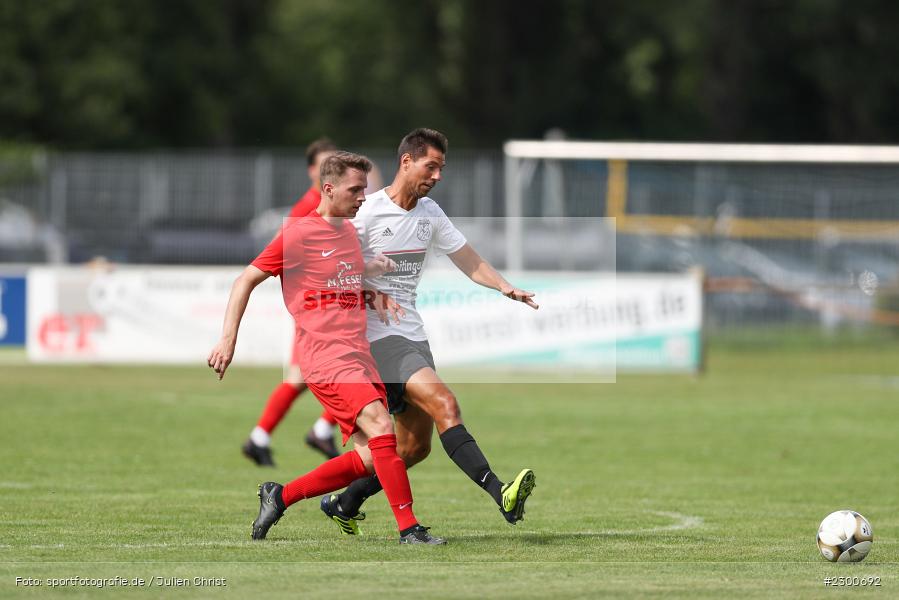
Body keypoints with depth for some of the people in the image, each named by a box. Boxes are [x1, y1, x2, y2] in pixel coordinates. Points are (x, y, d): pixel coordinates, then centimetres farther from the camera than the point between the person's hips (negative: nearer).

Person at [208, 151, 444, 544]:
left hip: (359, 357, 8)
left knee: (369, 459, 0)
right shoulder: (298, 233, -5)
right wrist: (228, 340, -10)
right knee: (381, 429, -23)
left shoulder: (352, 233, 18)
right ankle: (409, 530, -21)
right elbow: (245, 282, -3)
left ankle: (280, 496, 15)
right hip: (324, 356, -8)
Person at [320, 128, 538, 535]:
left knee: (416, 445, 7)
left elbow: (469, 262, 16)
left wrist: (506, 287, -2)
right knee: (445, 404, -25)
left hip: (412, 334, 8)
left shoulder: (430, 214, 11)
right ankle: (501, 495, -36)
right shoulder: (367, 213, -11)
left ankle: (344, 505, 24)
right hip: (377, 335, -8)